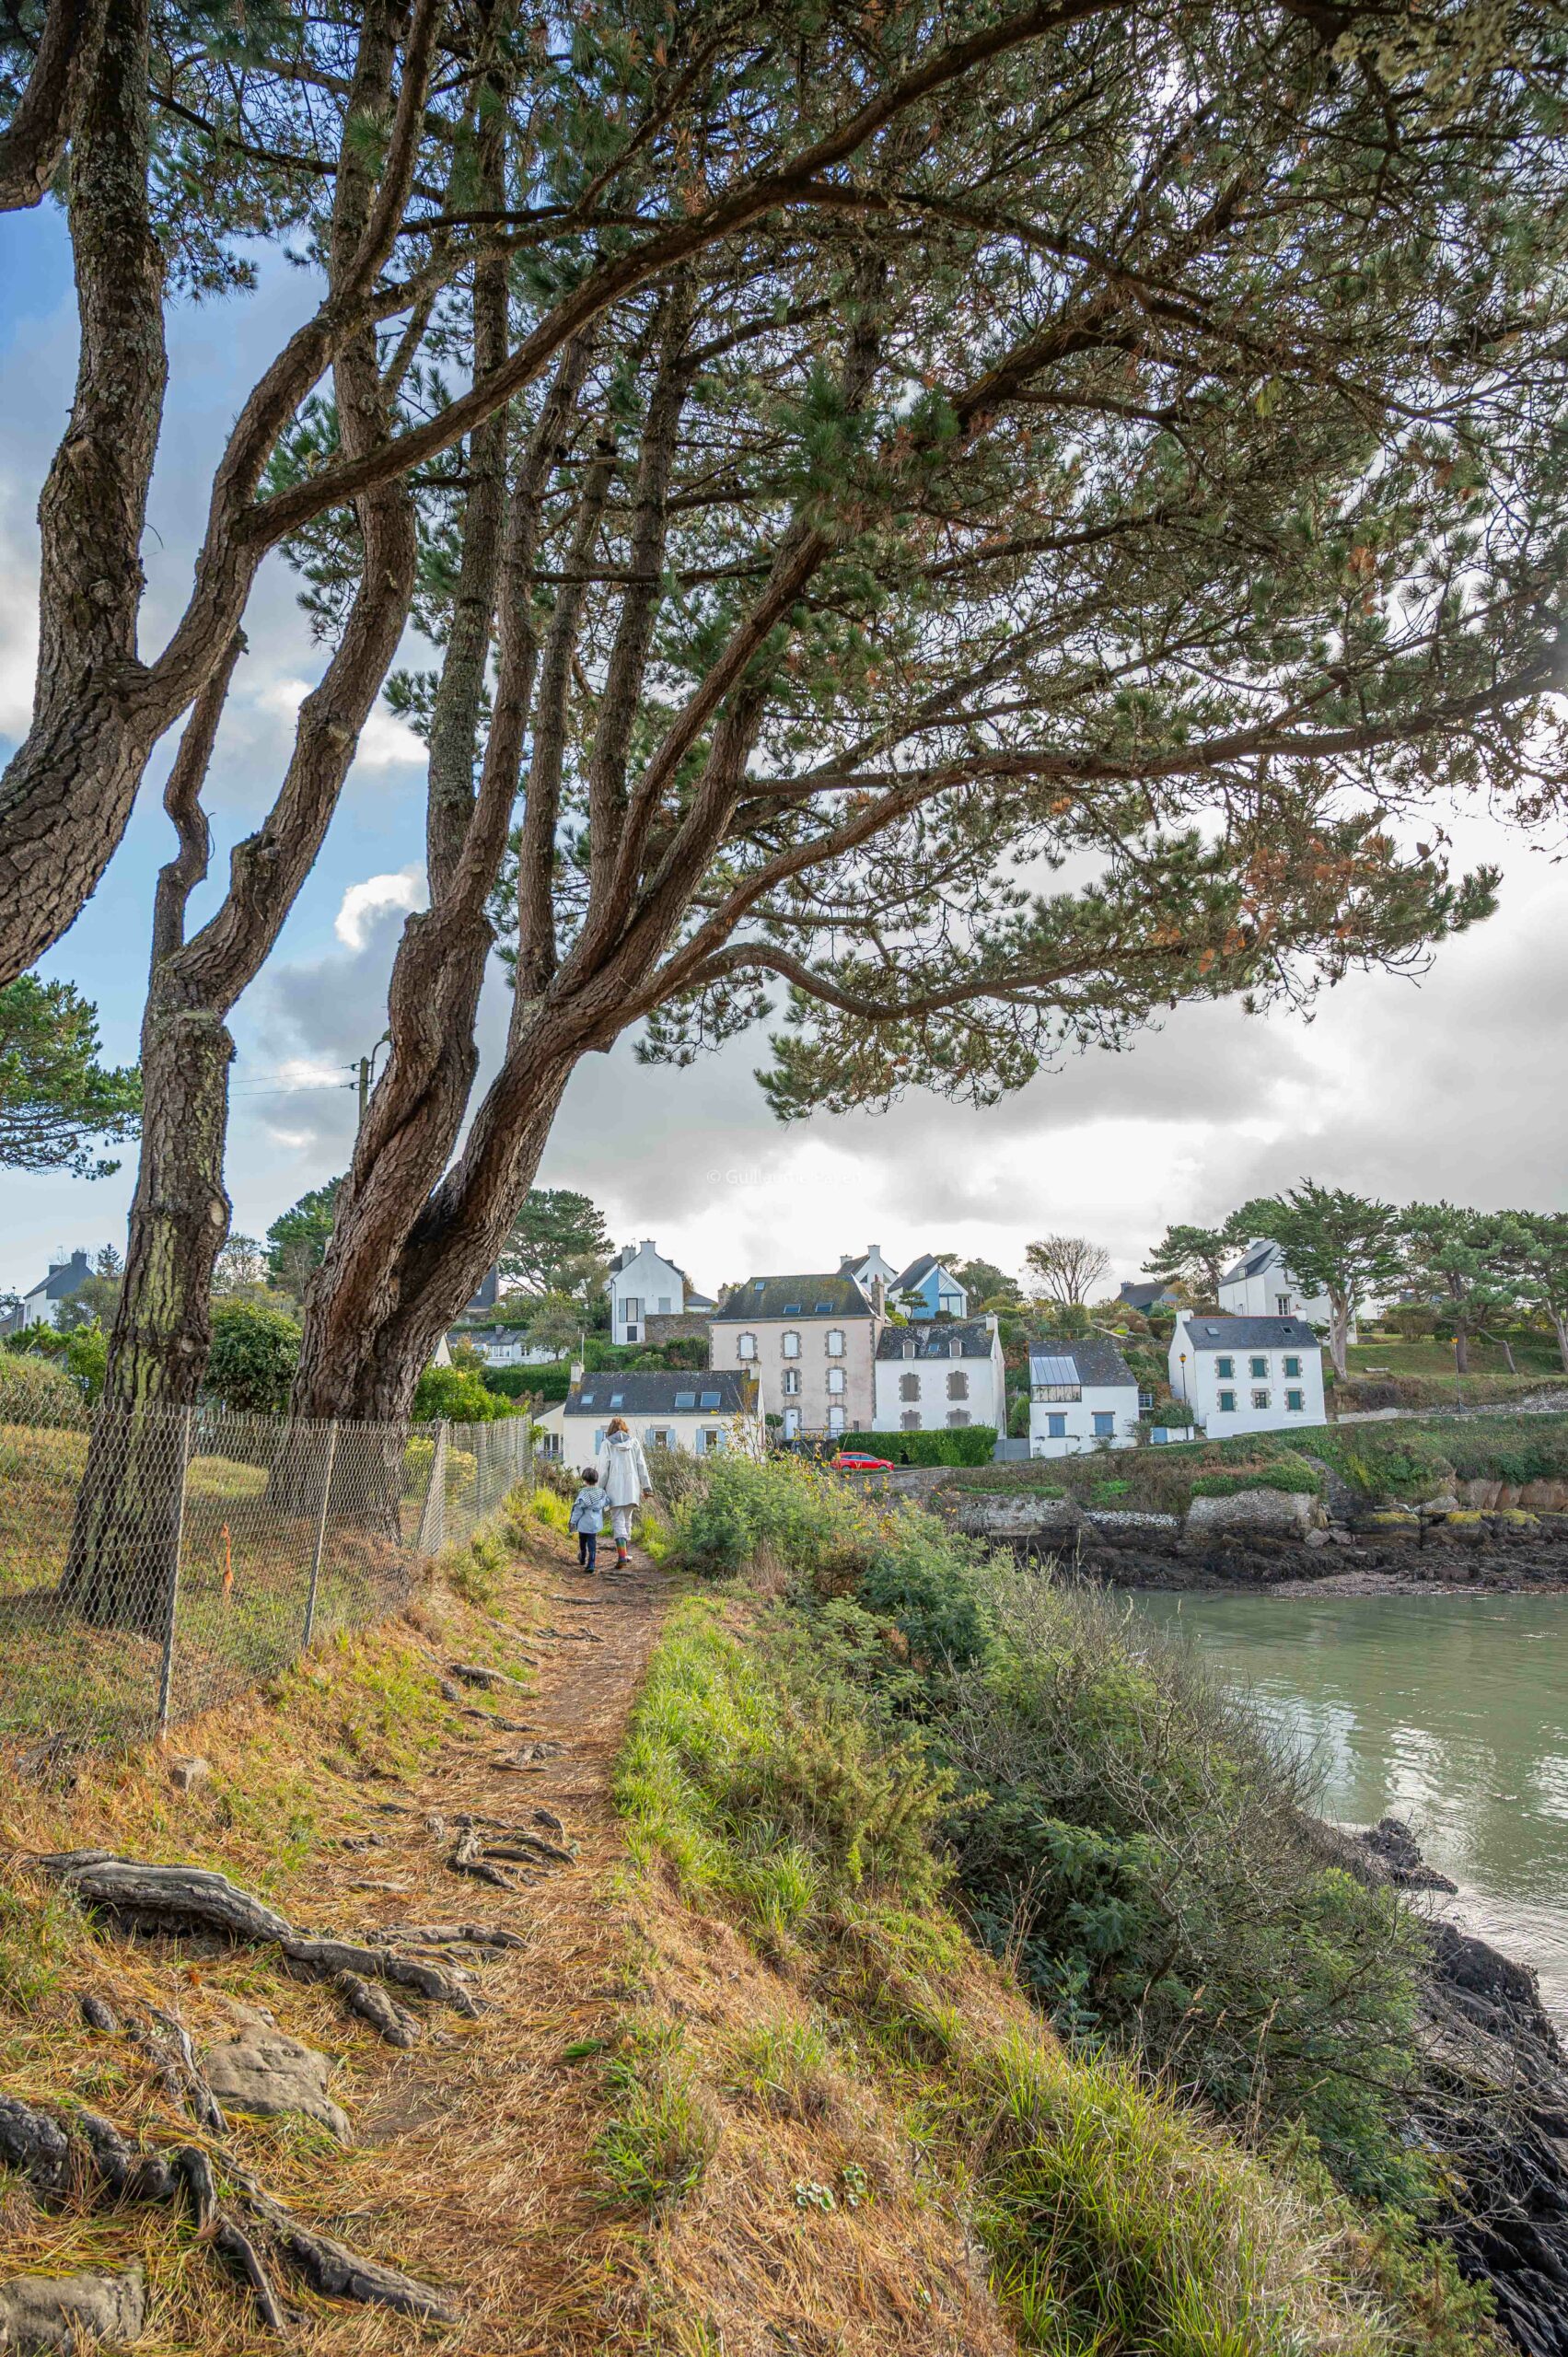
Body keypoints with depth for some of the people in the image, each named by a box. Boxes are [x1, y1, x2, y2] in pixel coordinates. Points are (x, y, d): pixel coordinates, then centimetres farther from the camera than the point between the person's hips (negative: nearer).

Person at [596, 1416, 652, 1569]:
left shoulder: (607, 1443, -1)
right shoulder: (633, 1441, 6)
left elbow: (603, 1469, -4)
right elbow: (641, 1465, 6)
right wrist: (646, 1486, 10)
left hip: (615, 1486, -3)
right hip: (631, 1485, 3)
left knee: (618, 1521, -3)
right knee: (627, 1519, 17)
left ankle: (622, 1557, -15)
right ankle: (624, 1554, 22)